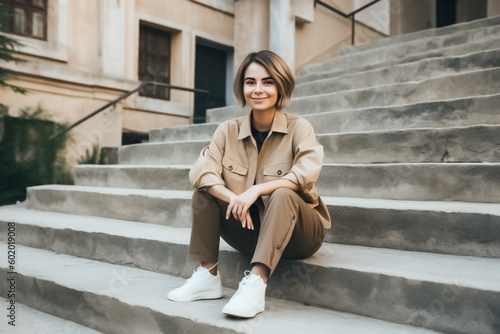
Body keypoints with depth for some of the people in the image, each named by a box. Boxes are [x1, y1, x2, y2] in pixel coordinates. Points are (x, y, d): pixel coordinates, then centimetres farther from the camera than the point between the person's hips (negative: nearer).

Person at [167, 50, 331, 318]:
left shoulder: (298, 128, -9)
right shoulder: (229, 130, -1)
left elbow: (306, 174, -25)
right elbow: (200, 171, -13)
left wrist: (256, 190, -33)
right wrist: (232, 198, -29)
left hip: (294, 231, -3)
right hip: (250, 229, 4)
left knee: (283, 195, -33)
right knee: (205, 190, -13)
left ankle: (257, 282, -38)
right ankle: (208, 275, -12)